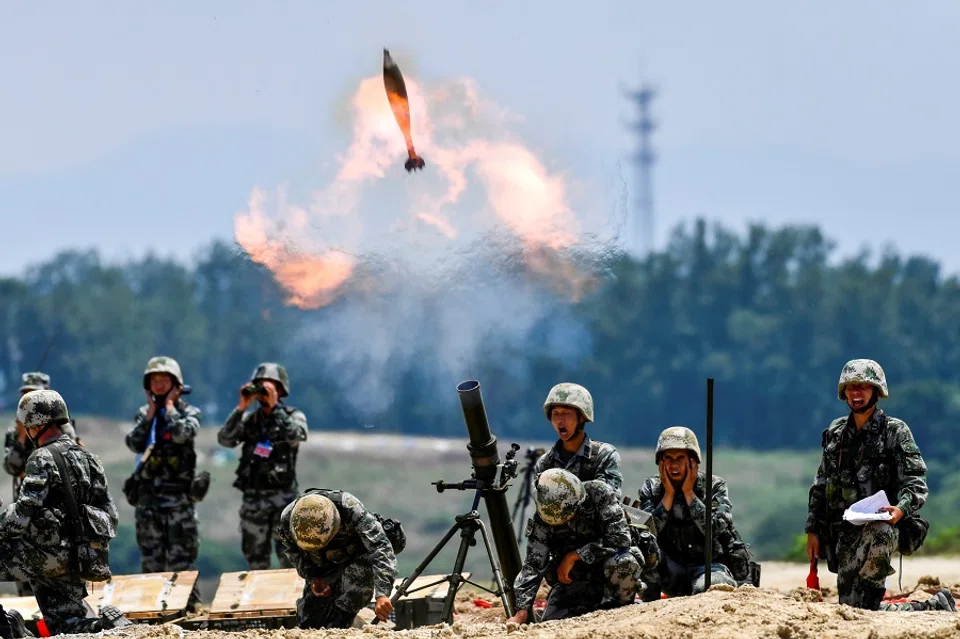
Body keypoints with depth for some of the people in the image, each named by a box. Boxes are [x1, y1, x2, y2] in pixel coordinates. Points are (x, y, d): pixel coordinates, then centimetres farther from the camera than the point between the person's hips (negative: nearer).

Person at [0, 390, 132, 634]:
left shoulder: (43, 460, -11)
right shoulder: (87, 457, 14)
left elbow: (22, 512, -20)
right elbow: (110, 514, 16)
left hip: (47, 554, -8)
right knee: (65, 622, 15)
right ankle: (116, 625, -4)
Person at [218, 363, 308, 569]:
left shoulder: (293, 416, 3)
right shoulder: (248, 419, 11)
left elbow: (296, 436, -19)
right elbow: (225, 439, -4)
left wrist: (275, 407, -21)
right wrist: (241, 408, -12)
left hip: (283, 496, -4)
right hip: (253, 496, 4)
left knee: (289, 559, -10)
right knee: (255, 559, 8)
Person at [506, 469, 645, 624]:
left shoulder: (600, 494, -19)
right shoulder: (542, 516, -12)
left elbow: (620, 538, -28)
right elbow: (533, 565, -13)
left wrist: (575, 556, -25)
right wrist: (522, 612, -23)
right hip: (572, 581, 3)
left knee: (624, 562, -35)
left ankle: (617, 608, -7)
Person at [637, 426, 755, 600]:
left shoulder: (714, 486, -5)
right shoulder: (651, 487, 2)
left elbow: (715, 530, -20)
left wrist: (688, 492, -17)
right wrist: (669, 494, -15)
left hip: (709, 565, -3)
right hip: (672, 571, 3)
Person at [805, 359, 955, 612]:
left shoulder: (895, 431, 0)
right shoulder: (835, 433, 16)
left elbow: (917, 483, -7)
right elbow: (819, 486, 21)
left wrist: (901, 509, -28)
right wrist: (813, 530, 14)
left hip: (880, 526, -6)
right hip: (844, 532, 6)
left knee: (876, 534, -44)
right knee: (851, 607, -1)